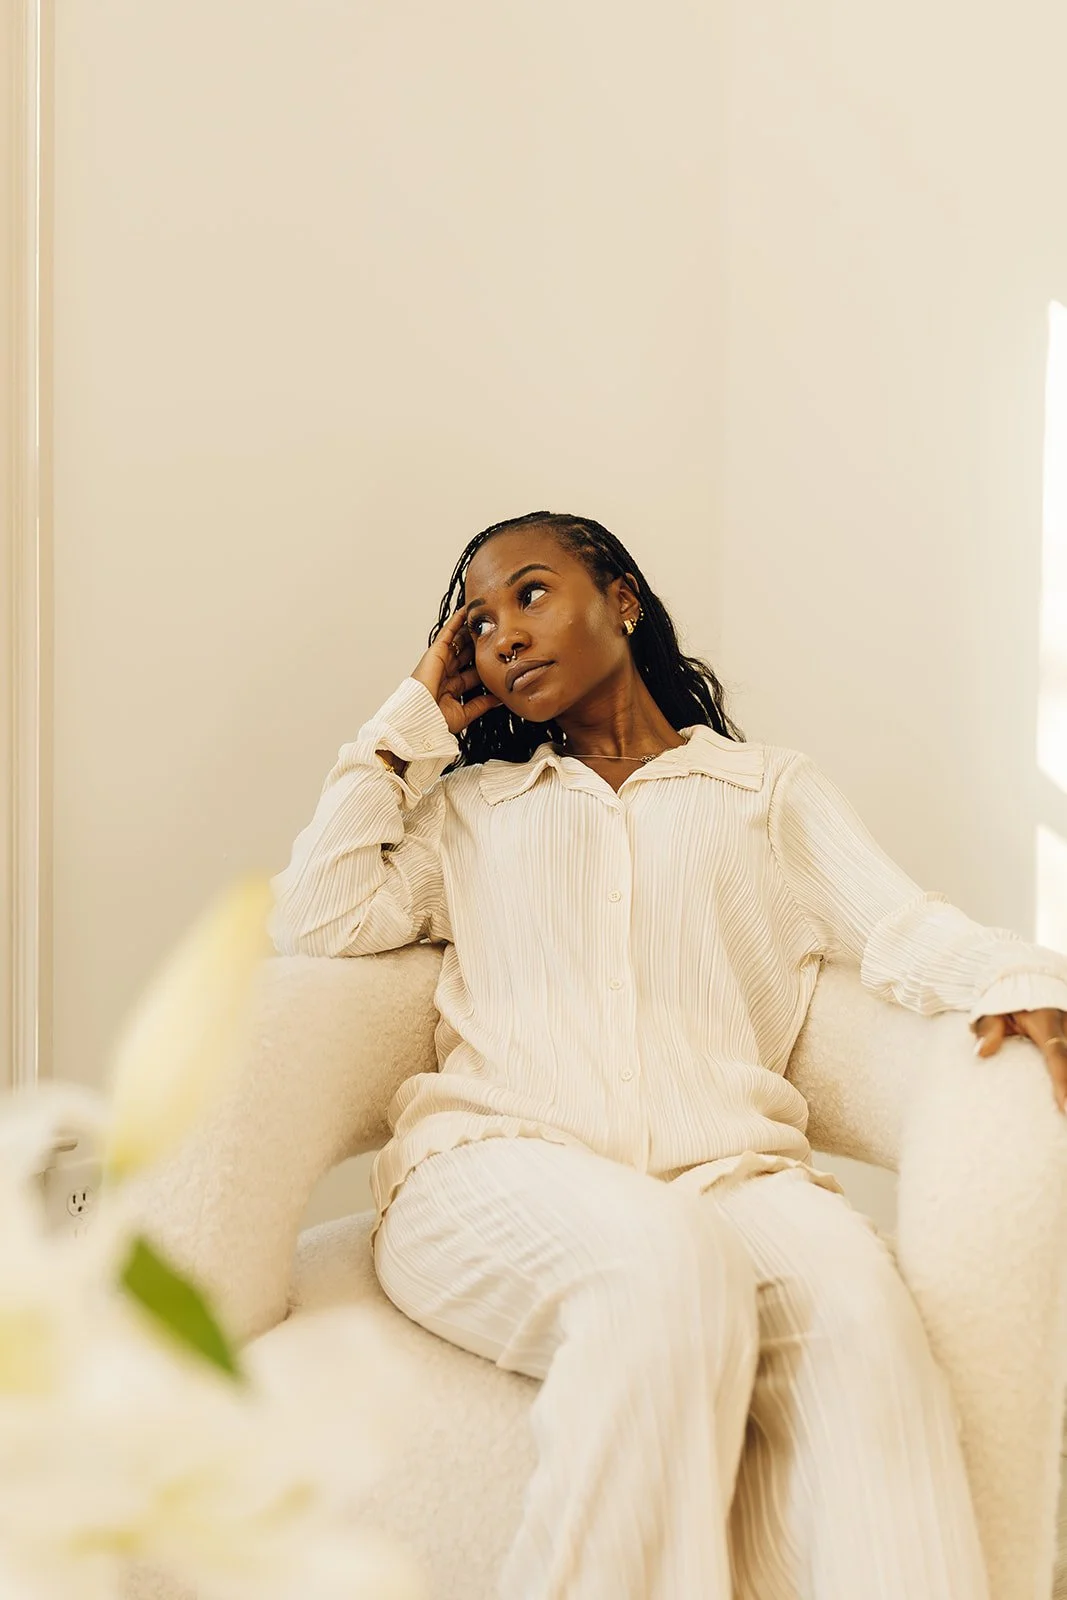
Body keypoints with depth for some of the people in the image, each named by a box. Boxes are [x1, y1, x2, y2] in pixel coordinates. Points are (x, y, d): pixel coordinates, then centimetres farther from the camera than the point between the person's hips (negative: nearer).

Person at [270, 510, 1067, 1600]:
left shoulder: (770, 788, 24)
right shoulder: (468, 805, 27)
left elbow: (906, 927, 9)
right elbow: (317, 919, 11)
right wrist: (414, 721, 19)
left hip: (724, 1169, 1)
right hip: (499, 1164, 0)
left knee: (856, 1305, -34)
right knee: (668, 1263, -35)